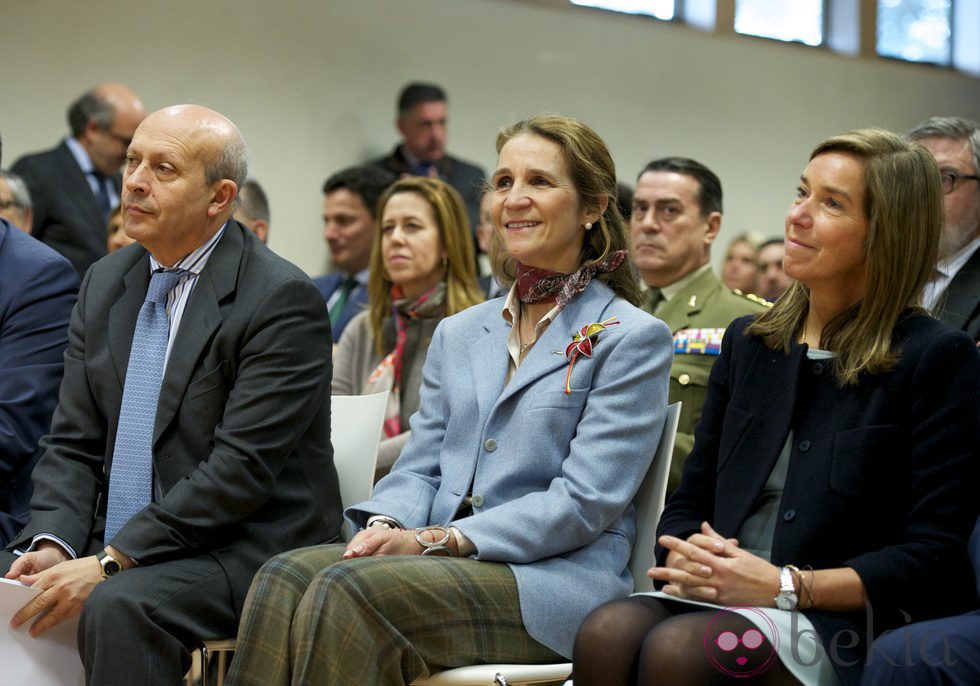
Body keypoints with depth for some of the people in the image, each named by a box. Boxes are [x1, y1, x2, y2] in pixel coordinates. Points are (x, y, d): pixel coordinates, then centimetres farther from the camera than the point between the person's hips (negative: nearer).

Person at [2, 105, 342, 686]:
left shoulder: (283, 300, -12)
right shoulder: (105, 283, 12)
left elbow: (240, 468, -18)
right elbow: (72, 445, 10)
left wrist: (109, 563, -22)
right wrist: (53, 542, -10)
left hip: (243, 551, -7)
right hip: (110, 545, 7)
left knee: (118, 608, -33)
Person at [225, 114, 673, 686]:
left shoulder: (633, 338, 0)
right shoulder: (458, 334, 21)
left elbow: (586, 501, -10)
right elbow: (420, 466, 17)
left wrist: (437, 539, -16)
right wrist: (386, 524, -8)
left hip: (556, 580, -5)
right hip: (450, 570, 6)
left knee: (350, 589, -31)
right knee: (287, 576, -25)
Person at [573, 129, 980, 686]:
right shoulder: (749, 342, 19)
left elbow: (934, 557, -7)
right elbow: (690, 502, 20)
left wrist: (786, 585, -17)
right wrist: (686, 562, -5)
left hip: (848, 627, -5)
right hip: (725, 596, 5)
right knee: (606, 634, -30)